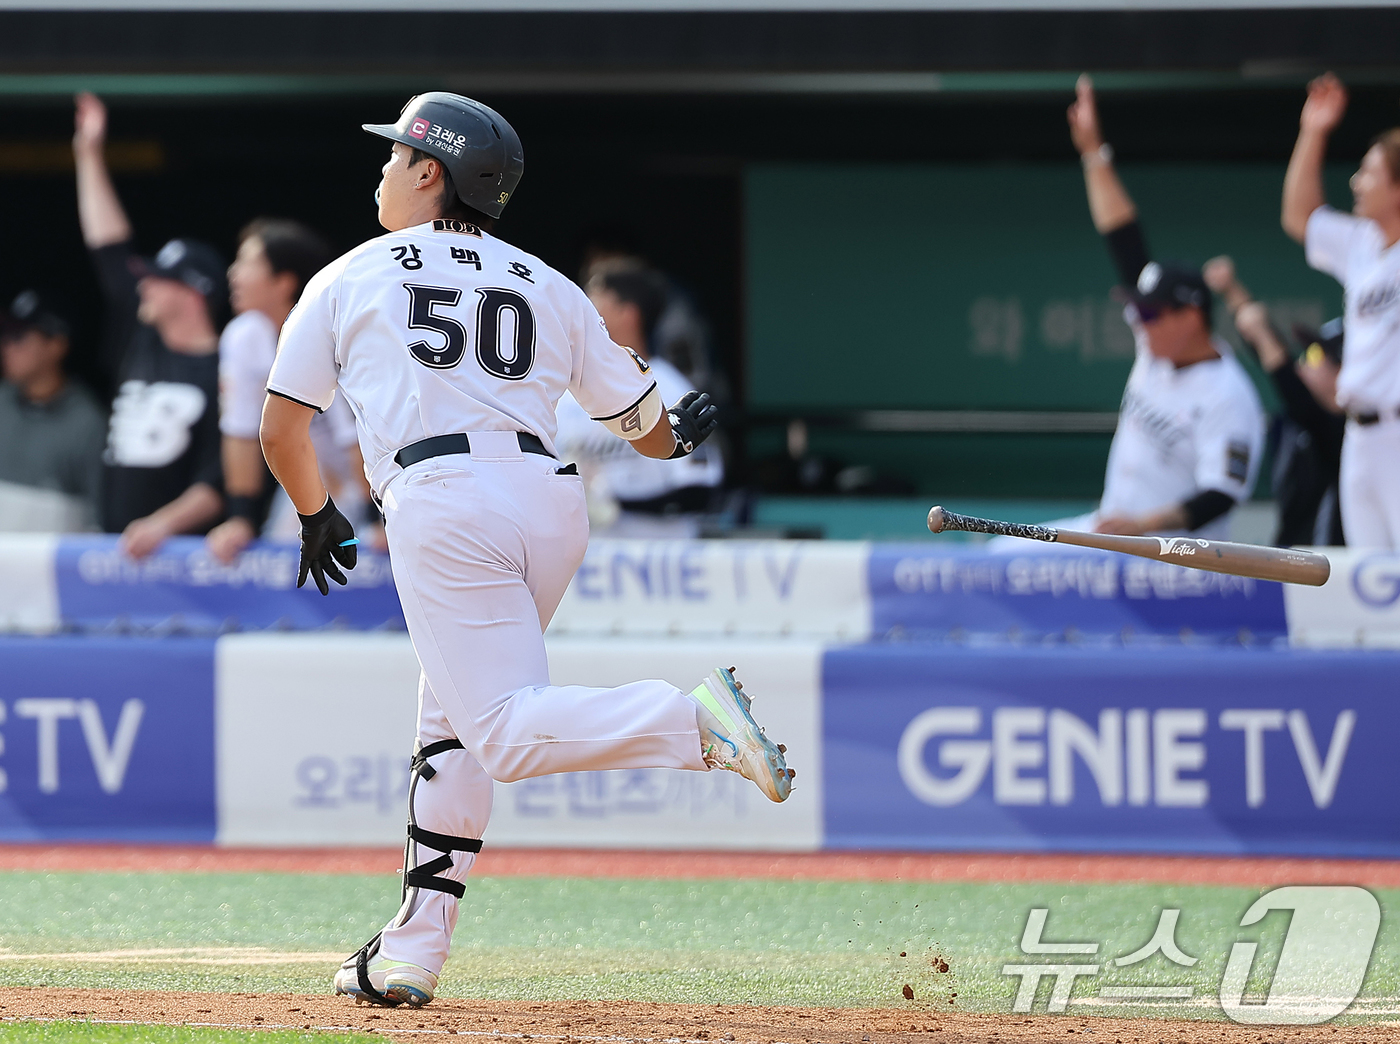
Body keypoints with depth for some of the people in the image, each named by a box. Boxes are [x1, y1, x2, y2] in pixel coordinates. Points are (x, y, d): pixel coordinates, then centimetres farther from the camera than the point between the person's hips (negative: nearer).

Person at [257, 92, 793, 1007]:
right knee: (453, 721, 17)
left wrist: (318, 517, 36)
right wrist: (677, 436, 47)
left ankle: (694, 721, -38)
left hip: (442, 500, -5)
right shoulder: (548, 287, 21)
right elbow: (651, 429, 22)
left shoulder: (349, 279, 15)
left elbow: (282, 429, 17)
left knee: (507, 733, -14)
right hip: (554, 499, 5)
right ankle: (413, 952, 13)